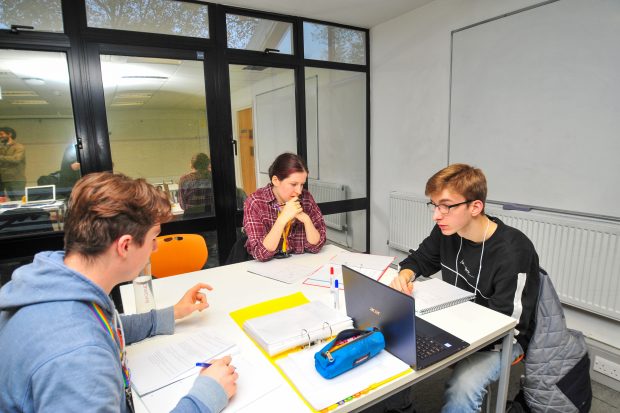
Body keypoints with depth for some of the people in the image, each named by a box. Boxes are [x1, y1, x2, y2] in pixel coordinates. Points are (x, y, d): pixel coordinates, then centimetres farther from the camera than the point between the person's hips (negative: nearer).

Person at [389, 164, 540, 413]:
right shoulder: (447, 231, -8)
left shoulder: (513, 253, -29)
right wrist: (405, 274, -15)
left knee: (462, 389, -33)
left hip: (500, 340, -6)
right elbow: (421, 258, 10)